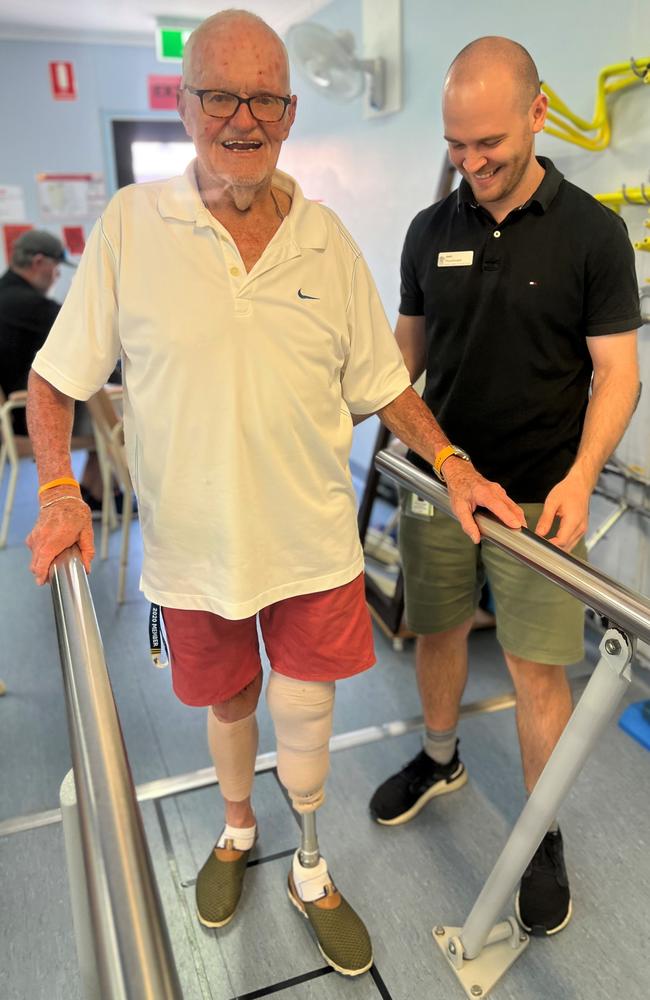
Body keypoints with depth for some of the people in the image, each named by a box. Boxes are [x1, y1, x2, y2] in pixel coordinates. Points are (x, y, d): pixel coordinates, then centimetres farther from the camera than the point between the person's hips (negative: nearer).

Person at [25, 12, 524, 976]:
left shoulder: (326, 237, -1)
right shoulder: (131, 224, -8)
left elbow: (382, 380, 6)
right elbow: (54, 378, -3)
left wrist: (453, 465, -3)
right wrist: (58, 490, -15)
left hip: (314, 541, 1)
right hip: (194, 546, 0)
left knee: (304, 711, 12)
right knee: (226, 704, 21)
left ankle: (310, 871, 42)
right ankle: (237, 830, 53)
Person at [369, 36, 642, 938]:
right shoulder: (431, 231, 4)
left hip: (539, 498, -3)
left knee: (537, 667, 4)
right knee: (438, 631, 17)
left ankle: (543, 833, 27)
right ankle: (440, 760, 43)